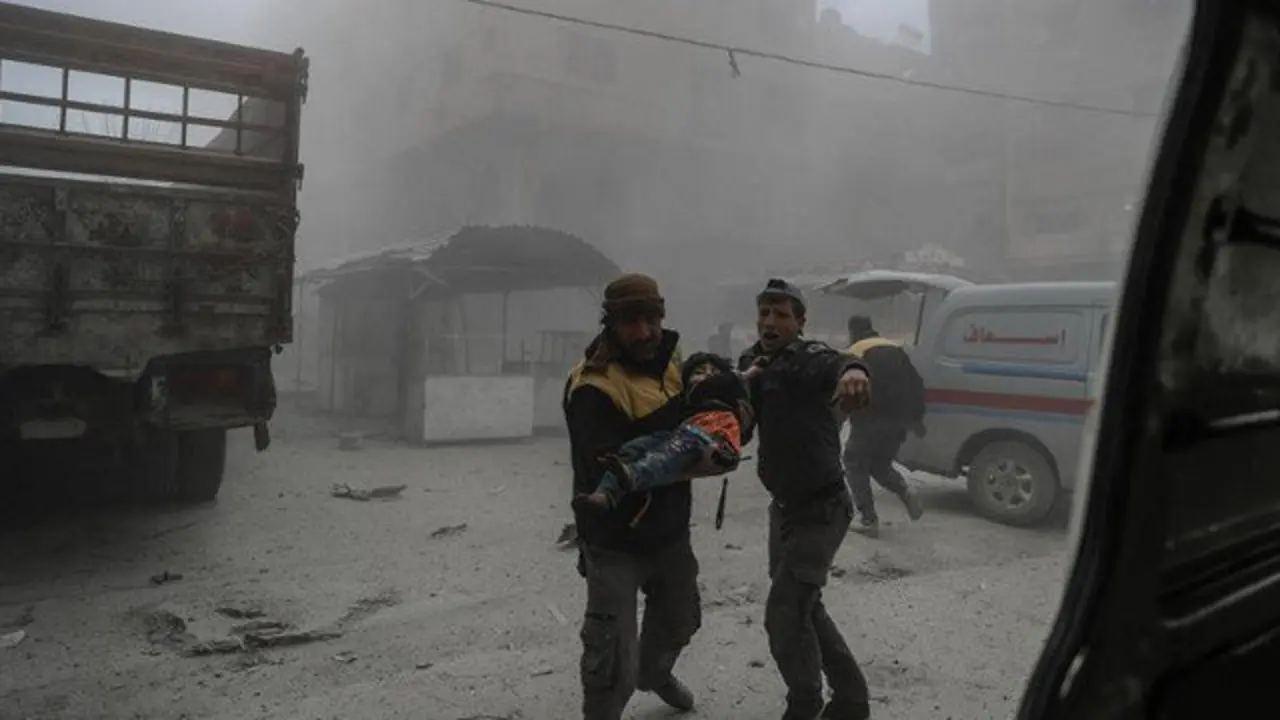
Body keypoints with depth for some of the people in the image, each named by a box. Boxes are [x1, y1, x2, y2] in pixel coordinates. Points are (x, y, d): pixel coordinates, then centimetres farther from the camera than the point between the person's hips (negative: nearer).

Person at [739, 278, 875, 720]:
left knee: (784, 614, -5)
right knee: (803, 606, 19)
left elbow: (829, 365, -44)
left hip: (821, 509, -8)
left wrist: (850, 369, -68)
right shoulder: (752, 364, 5)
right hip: (784, 506, 9)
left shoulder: (806, 359, -21)